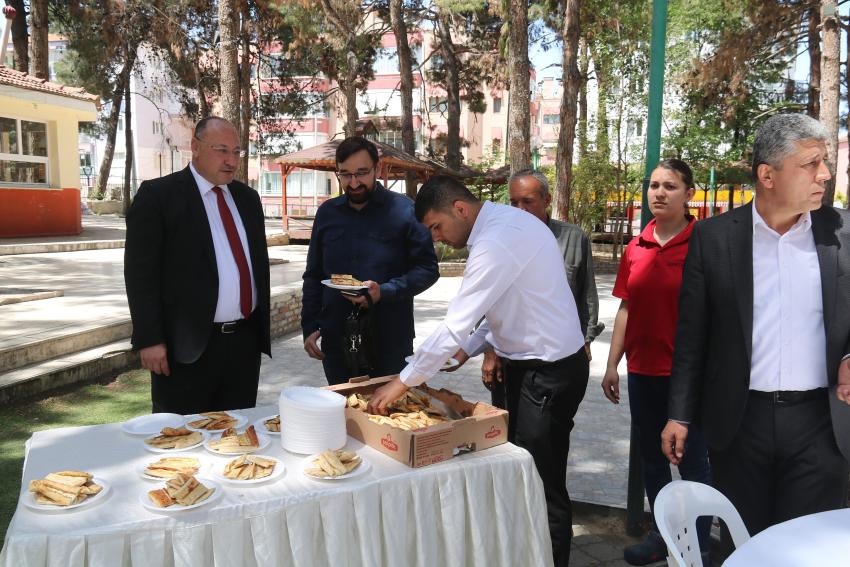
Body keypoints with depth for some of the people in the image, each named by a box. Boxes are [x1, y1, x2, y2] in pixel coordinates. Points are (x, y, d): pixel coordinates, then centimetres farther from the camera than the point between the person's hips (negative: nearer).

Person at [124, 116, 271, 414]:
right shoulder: (157, 195, -6)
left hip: (245, 343, 6)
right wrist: (149, 341, -14)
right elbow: (141, 272, -9)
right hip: (187, 346, -5)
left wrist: (262, 328, 15)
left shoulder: (247, 197, 13)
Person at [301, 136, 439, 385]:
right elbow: (313, 275, 14)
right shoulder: (327, 212, 7)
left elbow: (428, 269, -6)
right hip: (336, 342, 4)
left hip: (390, 343, -3)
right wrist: (309, 327, 6)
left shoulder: (404, 210, -6)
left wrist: (385, 292, -21)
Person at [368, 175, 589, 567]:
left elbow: (455, 325, -24)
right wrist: (470, 348, 4)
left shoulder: (498, 241, -24)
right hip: (533, 363, 10)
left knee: (542, 484, 1)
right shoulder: (505, 223, 6)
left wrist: (402, 382, -16)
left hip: (549, 373, -10)